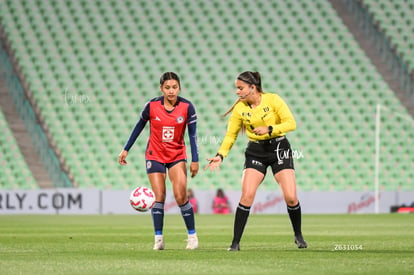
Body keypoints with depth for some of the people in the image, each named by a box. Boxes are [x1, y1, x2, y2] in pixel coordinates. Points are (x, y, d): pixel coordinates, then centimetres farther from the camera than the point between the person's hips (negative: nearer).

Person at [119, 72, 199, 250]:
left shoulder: (187, 107, -12)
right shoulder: (151, 106, -12)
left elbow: (192, 134, -6)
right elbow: (139, 127, 2)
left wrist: (195, 160, -9)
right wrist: (126, 150, 5)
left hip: (177, 155, 0)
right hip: (155, 155, 0)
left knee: (181, 196, -10)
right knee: (159, 197, -6)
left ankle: (192, 235, 4)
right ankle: (158, 239, 1)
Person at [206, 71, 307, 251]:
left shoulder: (273, 100, -11)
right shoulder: (239, 108, -4)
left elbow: (291, 123, -13)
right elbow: (231, 135, 3)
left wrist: (269, 129, -26)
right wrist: (220, 155, -9)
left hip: (279, 148, -1)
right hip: (255, 151, 1)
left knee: (291, 197, -8)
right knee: (247, 195, -14)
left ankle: (298, 236, 17)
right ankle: (235, 242, -8)